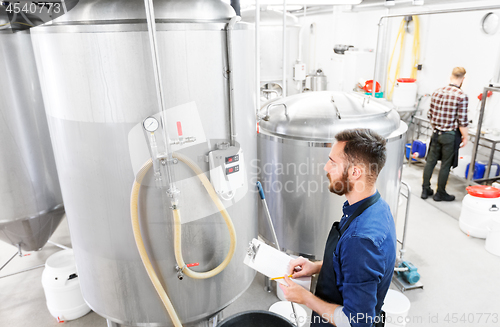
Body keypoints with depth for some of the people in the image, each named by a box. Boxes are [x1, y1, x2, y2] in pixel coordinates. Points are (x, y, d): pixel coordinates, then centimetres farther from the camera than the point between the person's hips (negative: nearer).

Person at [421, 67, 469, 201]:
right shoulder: (462, 96, -15)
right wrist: (465, 137, -1)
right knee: (445, 165, 7)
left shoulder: (436, 92, 1)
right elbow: (462, 122, -14)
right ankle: (440, 193, 19)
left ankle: (425, 189, 21)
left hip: (436, 133, 5)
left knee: (430, 161, 13)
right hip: (450, 135, -5)